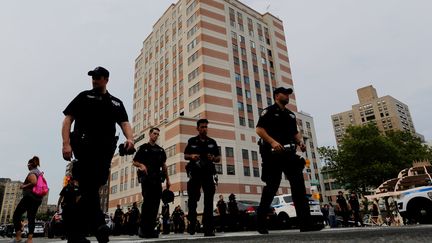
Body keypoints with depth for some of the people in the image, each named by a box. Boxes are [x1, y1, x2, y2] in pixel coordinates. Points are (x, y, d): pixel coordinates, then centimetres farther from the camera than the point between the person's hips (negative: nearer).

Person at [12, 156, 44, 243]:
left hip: (30, 197, -8)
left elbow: (34, 182, -27)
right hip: (38, 198, 8)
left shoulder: (31, 173, -8)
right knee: (31, 218, 7)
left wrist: (24, 186, -13)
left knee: (16, 215, 2)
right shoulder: (40, 173, 18)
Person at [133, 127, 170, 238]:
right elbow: (135, 162, 5)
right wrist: (141, 165, -18)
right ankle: (143, 229, -6)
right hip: (146, 178, -4)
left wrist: (167, 179, 10)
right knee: (147, 201, -12)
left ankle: (151, 228, 6)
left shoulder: (160, 150, 20)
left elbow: (164, 165, 18)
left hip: (157, 179, 4)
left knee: (156, 202, 0)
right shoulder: (143, 148, 9)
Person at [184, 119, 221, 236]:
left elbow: (218, 158, 14)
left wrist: (213, 158, -9)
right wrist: (192, 156, -11)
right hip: (195, 173, -1)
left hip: (208, 173, 1)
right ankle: (192, 224, 20)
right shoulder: (192, 141, 9)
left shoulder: (212, 142, 12)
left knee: (209, 200, -4)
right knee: (193, 199, 3)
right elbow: (185, 156, 11)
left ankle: (208, 229, -3)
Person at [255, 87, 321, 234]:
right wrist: (272, 142, -23)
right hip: (273, 153, -6)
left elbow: (295, 132, 24)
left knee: (299, 185, -4)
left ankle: (306, 223, -4)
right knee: (272, 187, -4)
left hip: (289, 153, 6)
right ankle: (260, 221, 10)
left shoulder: (290, 114, 24)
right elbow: (259, 129, -8)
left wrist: (300, 142, 2)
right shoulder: (269, 111, 3)